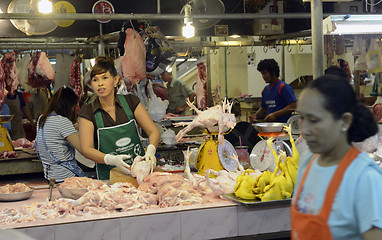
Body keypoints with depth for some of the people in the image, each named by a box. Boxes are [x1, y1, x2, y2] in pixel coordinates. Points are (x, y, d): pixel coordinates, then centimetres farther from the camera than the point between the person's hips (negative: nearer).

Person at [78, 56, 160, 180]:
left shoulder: (130, 101, 4)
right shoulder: (88, 112, 0)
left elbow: (154, 131, 3)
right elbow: (86, 149, -6)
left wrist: (150, 150, -19)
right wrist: (112, 159, -24)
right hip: (109, 177, -1)